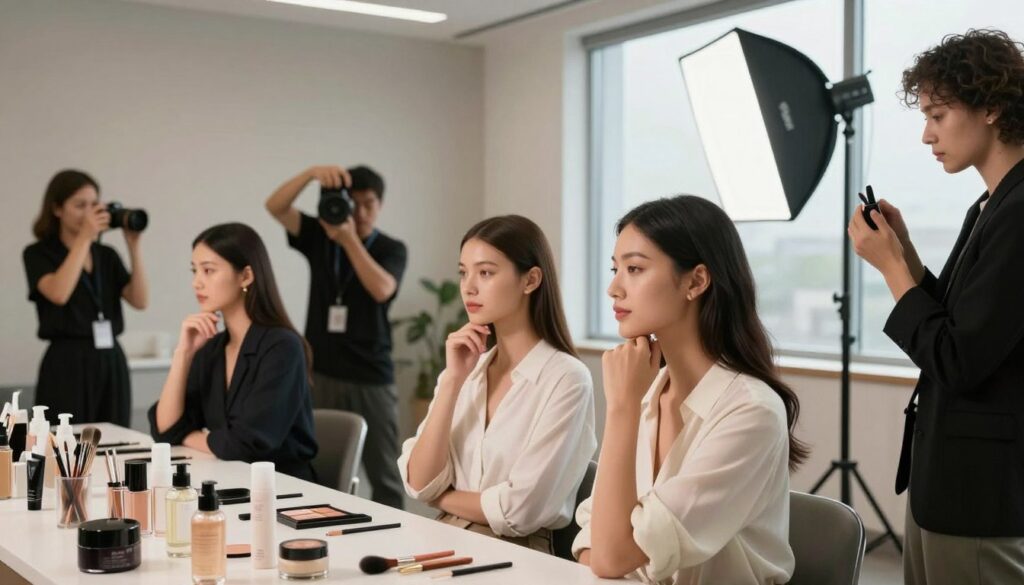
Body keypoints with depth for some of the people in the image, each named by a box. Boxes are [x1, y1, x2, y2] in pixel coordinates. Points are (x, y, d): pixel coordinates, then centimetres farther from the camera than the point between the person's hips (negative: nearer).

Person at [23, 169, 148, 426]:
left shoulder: (107, 254, 13)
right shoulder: (38, 254, 0)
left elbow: (140, 300, 1)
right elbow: (59, 294, -20)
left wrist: (134, 245, -5)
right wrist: (84, 238, -16)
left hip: (112, 362, 5)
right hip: (67, 364, -4)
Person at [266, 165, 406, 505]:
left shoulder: (391, 249, 1)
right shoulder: (319, 236, 6)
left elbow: (381, 290, -19)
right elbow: (275, 207, -9)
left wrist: (350, 239, -25)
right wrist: (311, 173, -26)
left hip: (371, 379, -1)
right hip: (319, 375, 1)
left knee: (384, 476, 4)